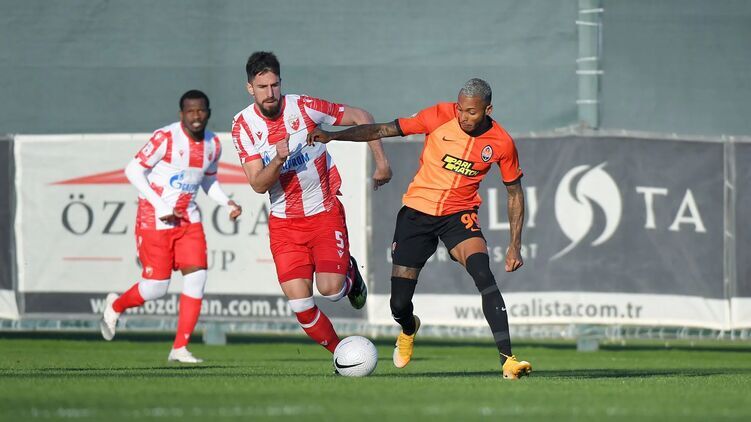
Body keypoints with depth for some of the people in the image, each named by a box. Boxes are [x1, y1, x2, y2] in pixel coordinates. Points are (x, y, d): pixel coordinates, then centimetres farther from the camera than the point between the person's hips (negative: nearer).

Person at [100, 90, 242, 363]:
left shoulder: (213, 145, 5)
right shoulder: (166, 138, -16)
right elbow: (133, 171, -15)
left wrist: (227, 203, 3)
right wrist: (160, 206, -19)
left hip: (188, 220, 6)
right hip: (154, 220, -6)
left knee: (196, 277, -8)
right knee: (156, 287, -4)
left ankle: (180, 348, -1)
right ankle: (115, 306, 29)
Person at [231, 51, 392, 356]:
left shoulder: (303, 107, -12)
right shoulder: (243, 125, -8)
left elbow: (360, 117, 0)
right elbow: (258, 185, -13)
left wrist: (381, 162, -4)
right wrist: (278, 160, -32)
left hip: (325, 211, -1)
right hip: (284, 222, 1)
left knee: (330, 289, -16)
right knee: (299, 303, -10)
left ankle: (350, 271, 20)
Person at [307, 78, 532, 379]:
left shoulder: (501, 143, -9)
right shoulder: (440, 116, -12)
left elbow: (514, 193, 5)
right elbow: (384, 130, -7)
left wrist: (514, 246, 1)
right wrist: (333, 136, -16)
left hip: (459, 215, 0)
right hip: (417, 210, 1)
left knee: (484, 276, -29)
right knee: (399, 304, 1)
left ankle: (507, 359, -29)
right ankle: (408, 330, 40)